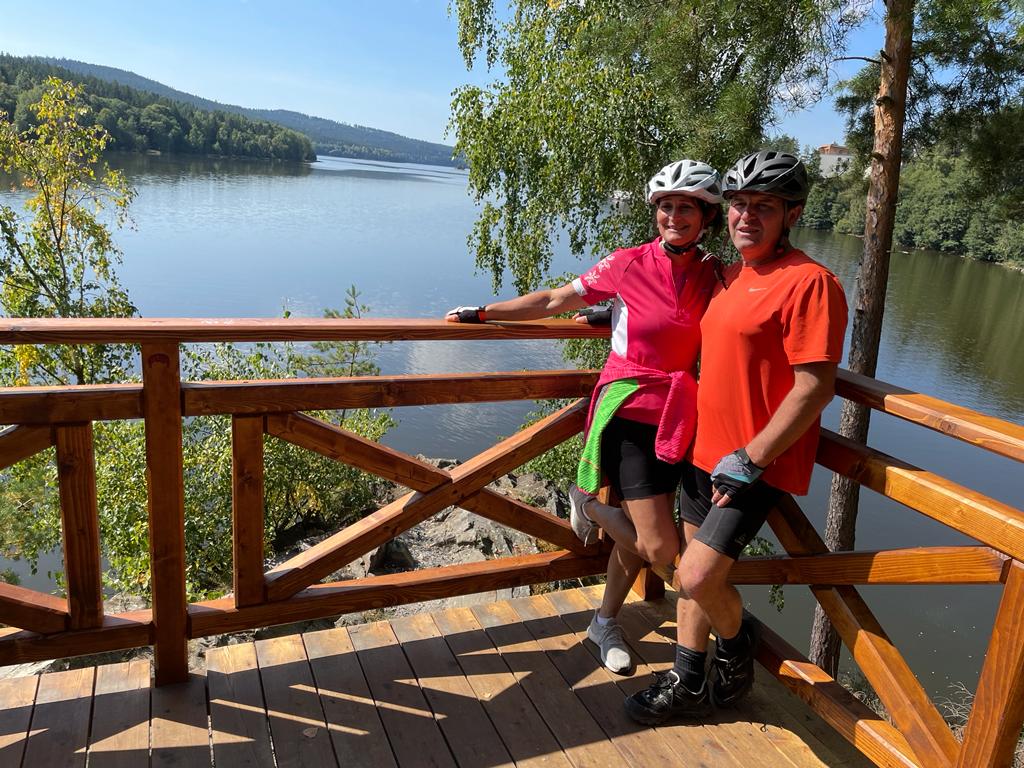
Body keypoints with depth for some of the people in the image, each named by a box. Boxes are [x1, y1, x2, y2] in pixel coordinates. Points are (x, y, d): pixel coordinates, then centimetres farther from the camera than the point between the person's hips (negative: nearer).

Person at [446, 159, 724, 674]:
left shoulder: (711, 275, 2)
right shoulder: (627, 265, -10)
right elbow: (553, 302, -1)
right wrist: (481, 313, 2)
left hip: (677, 417, 5)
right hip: (629, 411, -4)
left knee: (638, 538, 14)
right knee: (661, 548, -9)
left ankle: (605, 624, 39)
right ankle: (588, 503, 19)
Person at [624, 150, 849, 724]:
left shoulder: (809, 282, -16)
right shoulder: (732, 275, 11)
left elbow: (815, 388, -21)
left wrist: (749, 460, -20)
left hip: (756, 465, -8)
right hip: (706, 451, 8)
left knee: (698, 577, -10)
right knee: (696, 573, 14)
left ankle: (738, 647, 23)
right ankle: (687, 685, 30)